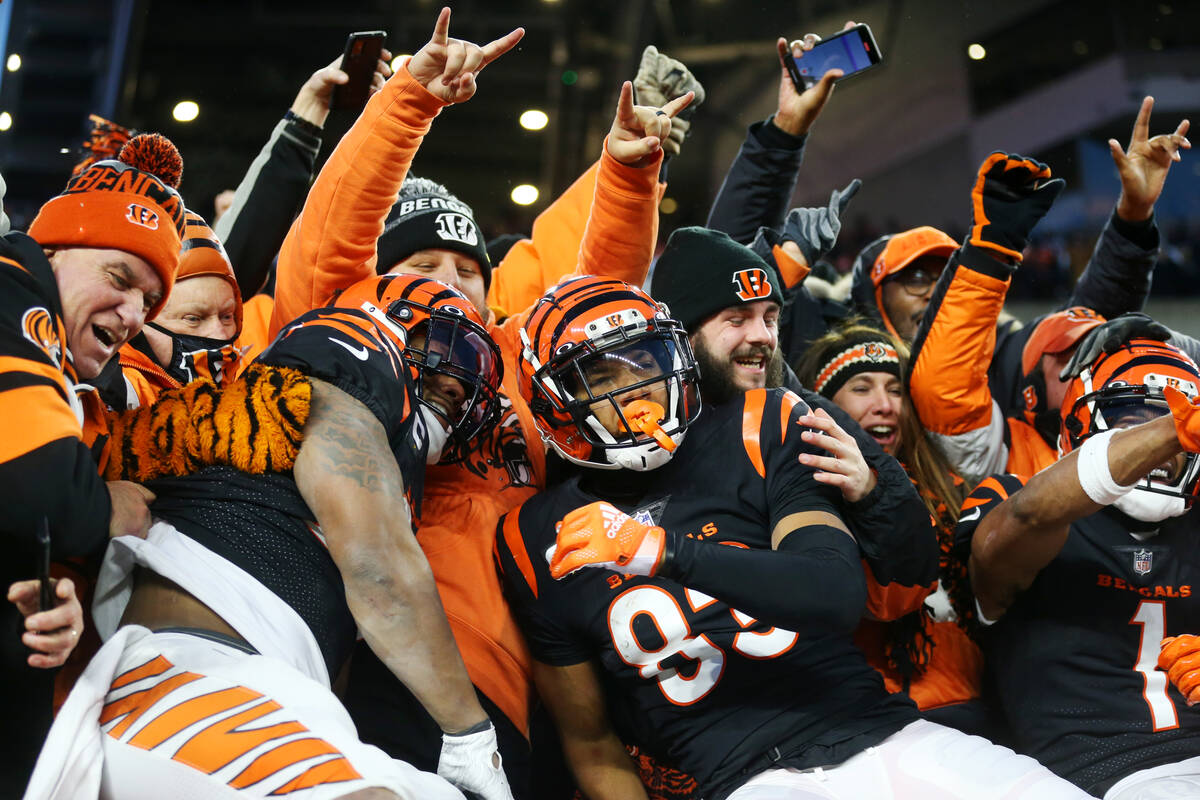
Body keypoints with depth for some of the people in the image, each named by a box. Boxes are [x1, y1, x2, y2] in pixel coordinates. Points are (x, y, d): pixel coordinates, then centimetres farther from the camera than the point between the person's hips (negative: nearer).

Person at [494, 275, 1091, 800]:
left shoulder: (757, 434, 2)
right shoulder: (543, 541, 3)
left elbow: (841, 594, -13)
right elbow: (594, 748, 11)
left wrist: (667, 551, -22)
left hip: (884, 736, 1)